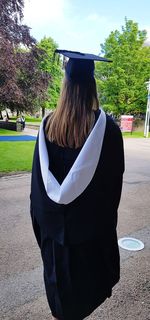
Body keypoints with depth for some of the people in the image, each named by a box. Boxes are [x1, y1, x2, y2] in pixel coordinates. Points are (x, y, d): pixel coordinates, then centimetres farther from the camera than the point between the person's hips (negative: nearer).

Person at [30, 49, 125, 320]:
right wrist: (109, 213, 8)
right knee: (89, 268, 23)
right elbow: (115, 176, -8)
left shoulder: (48, 124, -9)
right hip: (92, 217, -2)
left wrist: (41, 211, 10)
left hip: (53, 217, 3)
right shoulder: (107, 127, -17)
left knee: (58, 268, 22)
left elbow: (39, 173, -3)